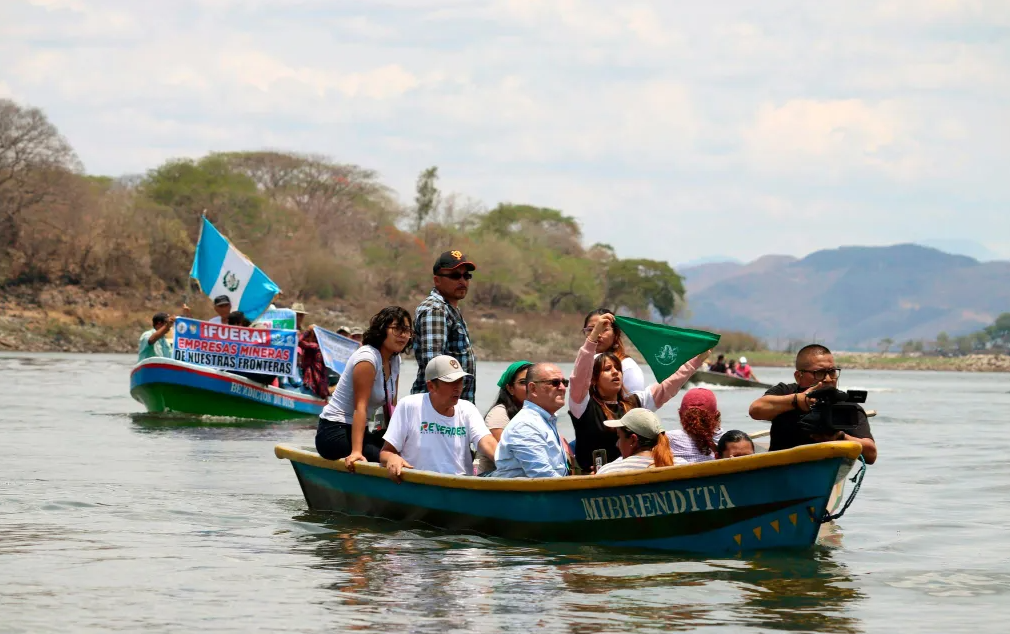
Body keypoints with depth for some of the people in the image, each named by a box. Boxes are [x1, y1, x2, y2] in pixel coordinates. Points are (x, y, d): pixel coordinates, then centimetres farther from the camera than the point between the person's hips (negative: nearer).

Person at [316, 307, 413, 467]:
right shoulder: (367, 358, -17)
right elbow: (360, 407, -24)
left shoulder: (394, 360, 9)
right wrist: (356, 452, -31)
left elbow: (391, 406, 10)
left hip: (356, 429, 9)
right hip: (334, 431, -9)